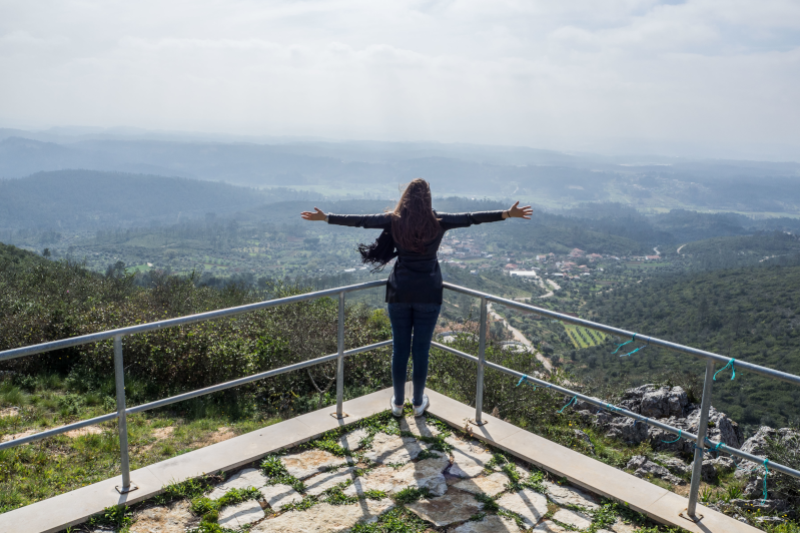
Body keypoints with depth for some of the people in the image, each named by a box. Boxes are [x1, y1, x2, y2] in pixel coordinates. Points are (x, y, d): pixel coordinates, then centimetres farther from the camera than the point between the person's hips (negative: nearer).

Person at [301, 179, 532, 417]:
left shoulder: (394, 221, -3)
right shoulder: (438, 221, -5)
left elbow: (360, 220, 0)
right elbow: (471, 218, -5)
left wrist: (325, 217, 7)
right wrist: (508, 214, -2)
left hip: (400, 292, 1)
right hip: (428, 293, -1)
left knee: (400, 348, 11)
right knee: (421, 350, 8)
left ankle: (398, 403, 23)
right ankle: (419, 403, 22)